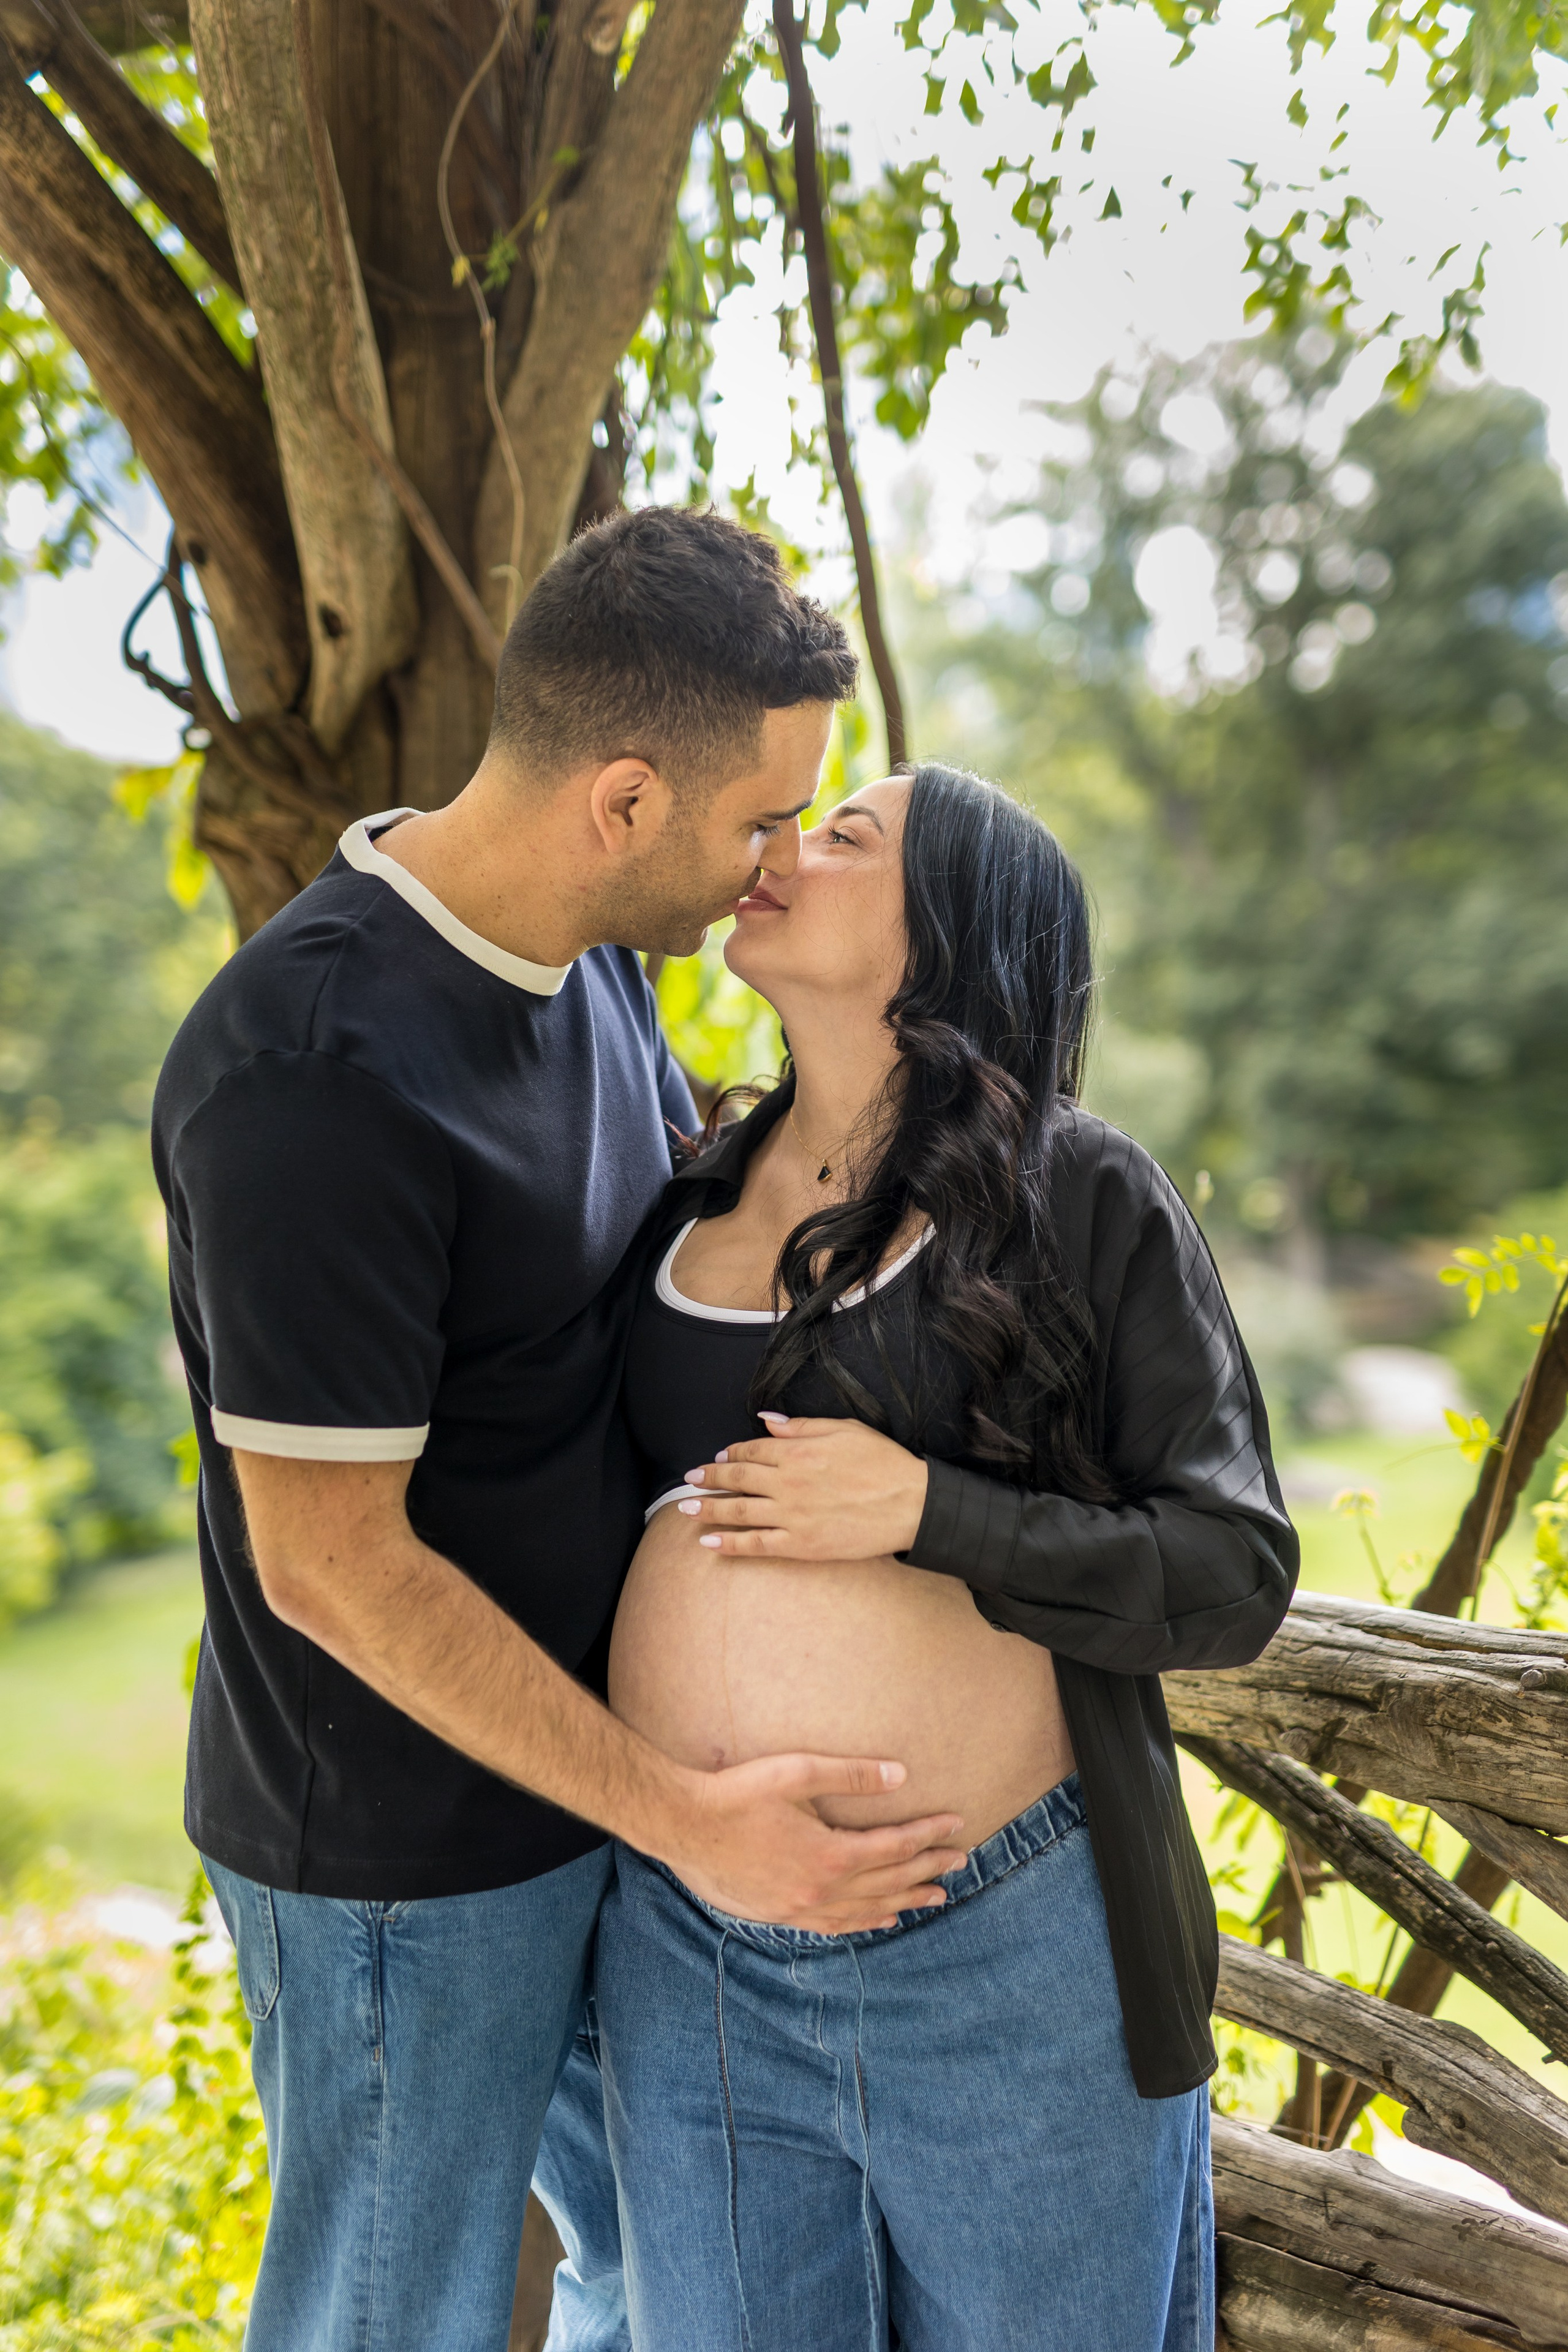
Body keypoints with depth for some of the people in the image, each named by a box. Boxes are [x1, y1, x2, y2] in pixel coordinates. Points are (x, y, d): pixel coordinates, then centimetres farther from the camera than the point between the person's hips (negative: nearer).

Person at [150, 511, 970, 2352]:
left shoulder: (584, 955, -2)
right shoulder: (314, 1079, -30)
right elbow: (332, 1564, -25)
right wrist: (682, 1813, -21)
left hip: (585, 1751, 8)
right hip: (407, 1841, -8)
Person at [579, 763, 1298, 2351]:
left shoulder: (1083, 1199, -8)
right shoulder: (691, 1198, 5)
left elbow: (1234, 1575, -10)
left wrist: (925, 1512, -21)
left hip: (1008, 1951, -3)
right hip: (690, 1957, 4)